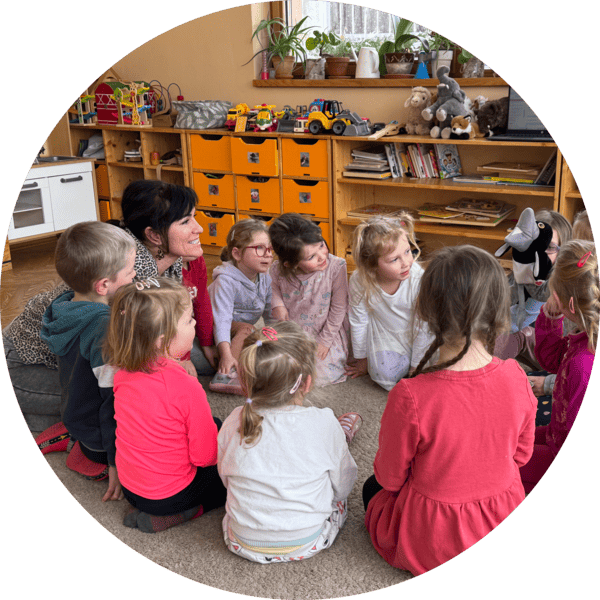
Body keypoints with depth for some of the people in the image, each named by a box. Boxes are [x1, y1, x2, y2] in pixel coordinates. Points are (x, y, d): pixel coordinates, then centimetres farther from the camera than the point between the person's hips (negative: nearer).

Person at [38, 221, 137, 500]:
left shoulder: (65, 306, -3)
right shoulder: (106, 330, -31)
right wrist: (117, 462, -20)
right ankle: (93, 456, -3)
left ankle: (71, 435, 14)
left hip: (76, 416, 9)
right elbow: (115, 398, -27)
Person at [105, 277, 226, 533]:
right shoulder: (186, 388, -30)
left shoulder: (123, 372, -10)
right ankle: (180, 514, 1)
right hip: (169, 496, -6)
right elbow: (205, 455, -19)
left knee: (215, 425, 22)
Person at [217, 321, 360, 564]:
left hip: (243, 544, 2)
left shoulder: (234, 423, -17)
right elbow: (342, 486, -8)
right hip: (305, 545, -1)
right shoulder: (324, 423, -23)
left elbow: (226, 480, 0)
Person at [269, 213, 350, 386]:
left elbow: (338, 308, -14)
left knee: (321, 375, -12)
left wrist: (325, 340, -11)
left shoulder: (336, 266, -24)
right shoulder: (278, 270, -19)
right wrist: (277, 303, -14)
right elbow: (273, 286, 8)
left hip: (327, 333, -2)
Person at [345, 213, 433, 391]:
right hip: (384, 336, 1)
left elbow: (423, 328, -19)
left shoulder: (418, 279, -32)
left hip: (414, 336, 0)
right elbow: (358, 322, -8)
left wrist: (416, 368, -9)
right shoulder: (359, 281, -26)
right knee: (388, 378, -16)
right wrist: (362, 359, 6)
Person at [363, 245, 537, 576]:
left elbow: (390, 477, -15)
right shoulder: (516, 378, -20)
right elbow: (521, 455, -1)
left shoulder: (410, 397, -33)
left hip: (432, 544, -5)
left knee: (374, 487, 28)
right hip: (502, 524, 6)